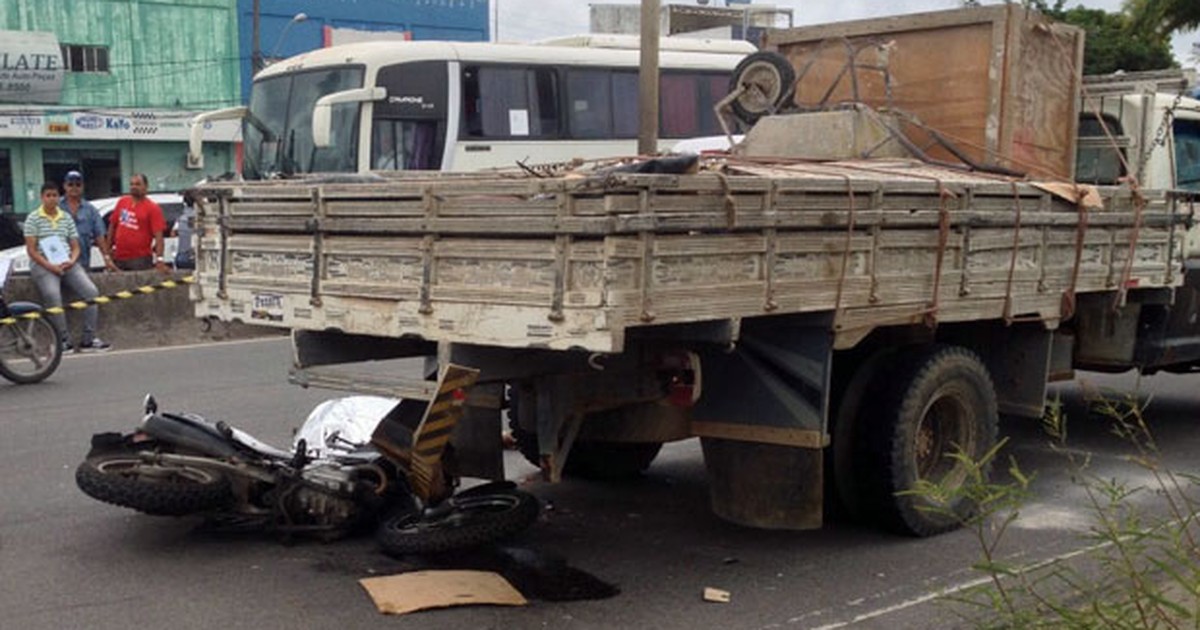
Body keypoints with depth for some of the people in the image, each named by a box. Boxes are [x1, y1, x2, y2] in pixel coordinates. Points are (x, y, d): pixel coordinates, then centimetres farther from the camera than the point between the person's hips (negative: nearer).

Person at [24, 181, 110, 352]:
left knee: (91, 292, -17)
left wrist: (71, 261, -7)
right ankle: (64, 340, -27)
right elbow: (31, 250, -3)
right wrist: (49, 266, -16)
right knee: (52, 295, -33)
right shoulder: (33, 218, 3)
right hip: (43, 265, -4)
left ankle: (88, 339, -13)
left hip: (68, 264, 4)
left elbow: (75, 246, 16)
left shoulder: (67, 218, 15)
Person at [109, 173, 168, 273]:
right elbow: (112, 225, 15)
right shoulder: (122, 202, 7)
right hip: (118, 258, 5)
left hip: (141, 259, -5)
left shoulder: (152, 208, -8)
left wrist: (159, 260, -27)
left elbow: (158, 236, -16)